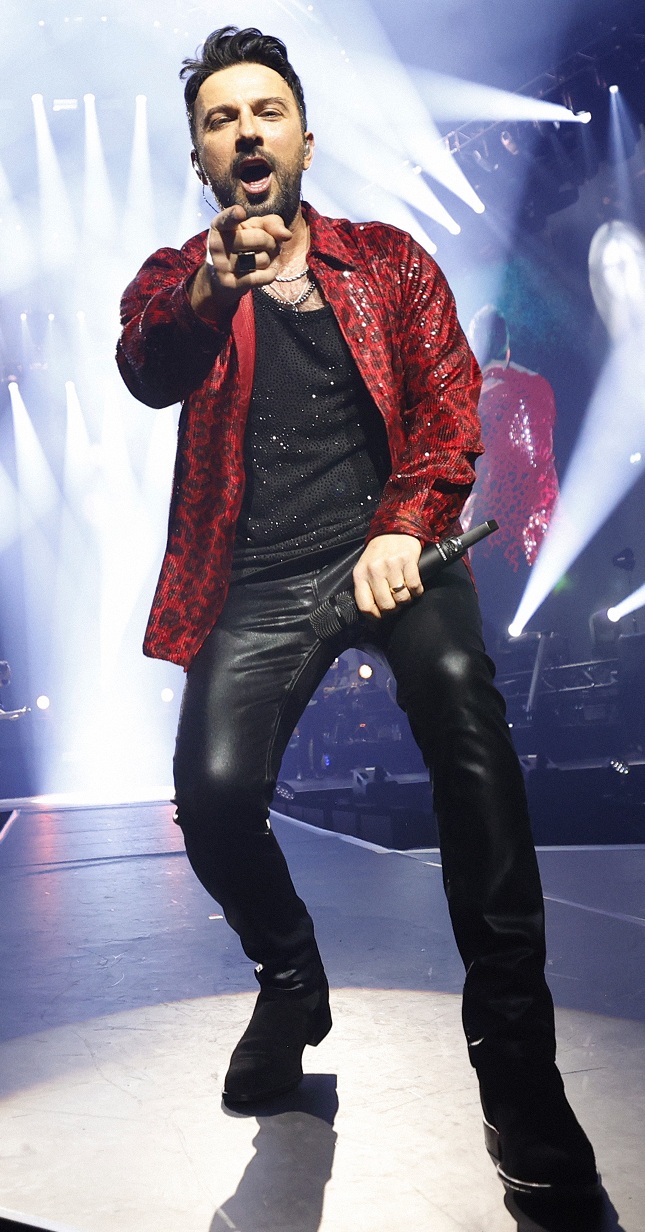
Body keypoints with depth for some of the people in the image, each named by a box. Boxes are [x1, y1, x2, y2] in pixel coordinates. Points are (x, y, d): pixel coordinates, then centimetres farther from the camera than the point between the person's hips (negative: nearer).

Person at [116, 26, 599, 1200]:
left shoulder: (389, 259, 16)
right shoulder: (174, 280, 14)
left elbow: (449, 397, 5)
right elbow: (148, 374, -8)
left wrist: (406, 527, -12)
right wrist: (213, 286, -28)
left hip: (387, 541, 0)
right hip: (258, 578, 0)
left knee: (463, 705, -29)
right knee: (213, 791, -22)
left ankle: (515, 1058, -16)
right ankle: (290, 981, 12)